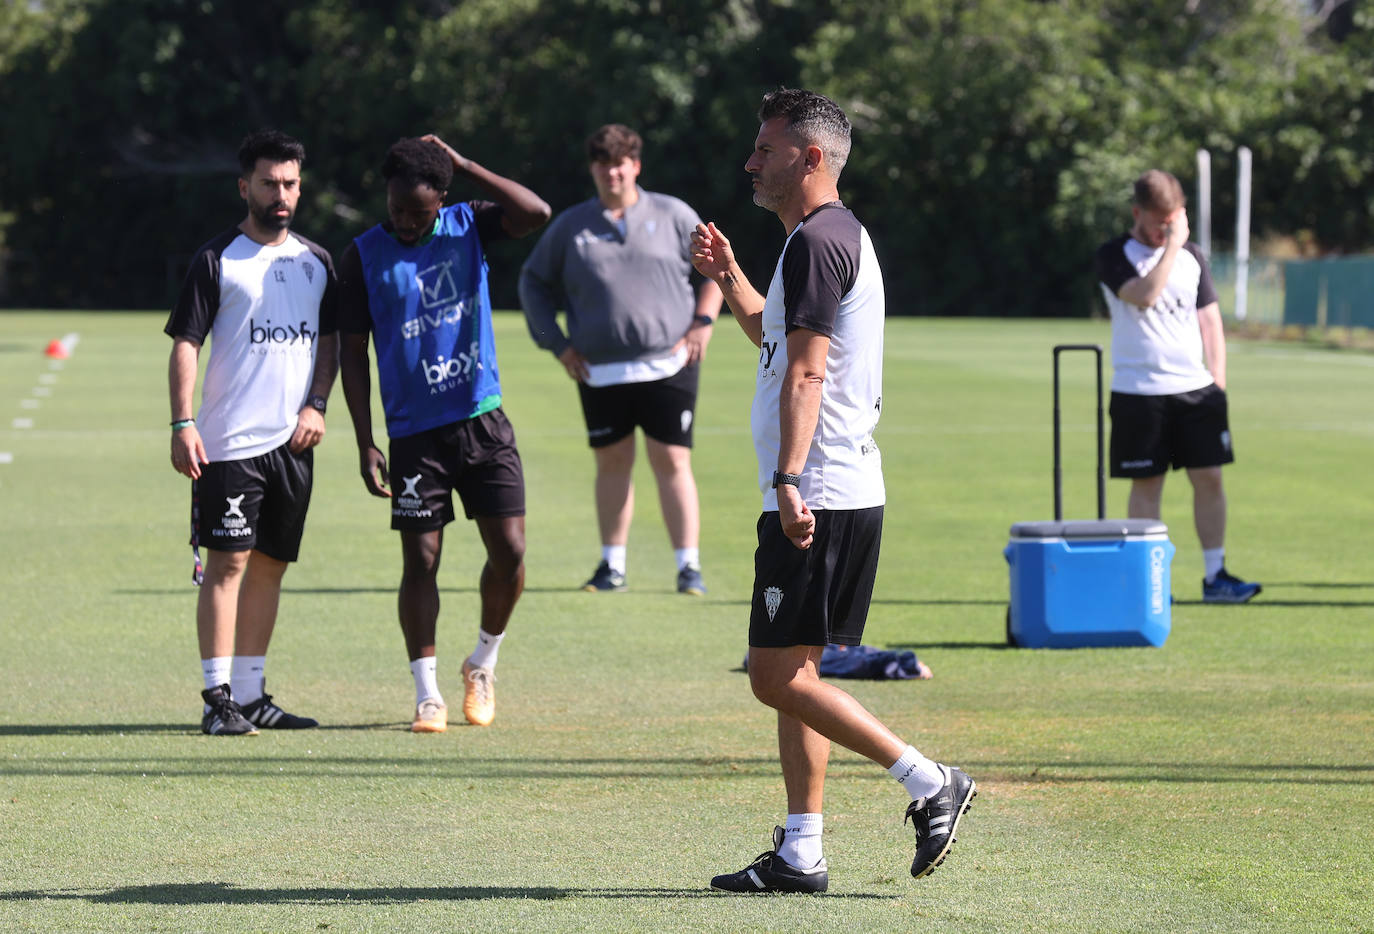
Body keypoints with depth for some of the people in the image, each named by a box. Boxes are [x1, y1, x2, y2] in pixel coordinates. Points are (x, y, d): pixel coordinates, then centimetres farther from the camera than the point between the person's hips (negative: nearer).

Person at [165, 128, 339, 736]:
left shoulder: (316, 262, 13)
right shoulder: (217, 260, -3)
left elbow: (329, 341, 19)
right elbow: (185, 343, -5)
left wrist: (316, 405, 3)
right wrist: (183, 424, -14)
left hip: (293, 442, 5)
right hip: (230, 441, -5)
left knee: (270, 565, 9)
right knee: (228, 561, -9)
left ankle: (251, 695, 15)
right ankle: (218, 698, -9)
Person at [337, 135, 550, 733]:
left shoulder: (468, 226, 3)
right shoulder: (363, 256, -2)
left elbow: (536, 213, -15)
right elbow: (352, 352, 0)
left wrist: (464, 165, -14)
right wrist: (365, 445, -5)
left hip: (484, 421, 2)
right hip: (415, 432, -1)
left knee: (510, 553, -3)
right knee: (420, 560, -3)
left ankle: (483, 664, 21)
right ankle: (428, 695, 7)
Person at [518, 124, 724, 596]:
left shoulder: (673, 215, 5)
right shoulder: (570, 226, 8)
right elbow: (534, 283, 17)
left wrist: (703, 321, 1)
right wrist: (557, 344, 7)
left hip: (668, 366, -2)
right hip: (600, 374, 2)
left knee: (672, 462, -5)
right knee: (612, 463, 6)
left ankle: (689, 566, -2)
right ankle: (612, 565, 16)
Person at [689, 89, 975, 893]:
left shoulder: (816, 242, -13)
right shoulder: (841, 235, 20)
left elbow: (805, 373, -23)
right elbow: (776, 336, 38)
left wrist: (789, 481, -29)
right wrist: (729, 279, 26)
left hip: (818, 499, -11)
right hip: (847, 496, 11)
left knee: (779, 676, -10)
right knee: (791, 675, 11)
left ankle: (933, 785, -8)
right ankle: (801, 853, 11)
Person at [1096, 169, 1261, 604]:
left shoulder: (1192, 256, 12)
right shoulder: (1114, 255, -2)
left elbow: (1210, 321, 13)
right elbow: (1144, 296, -21)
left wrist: (1217, 382, 5)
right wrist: (1172, 245, -18)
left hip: (1196, 389, 4)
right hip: (1139, 390, -4)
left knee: (1209, 478, 0)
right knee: (1146, 483, 0)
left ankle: (1215, 575, 5)